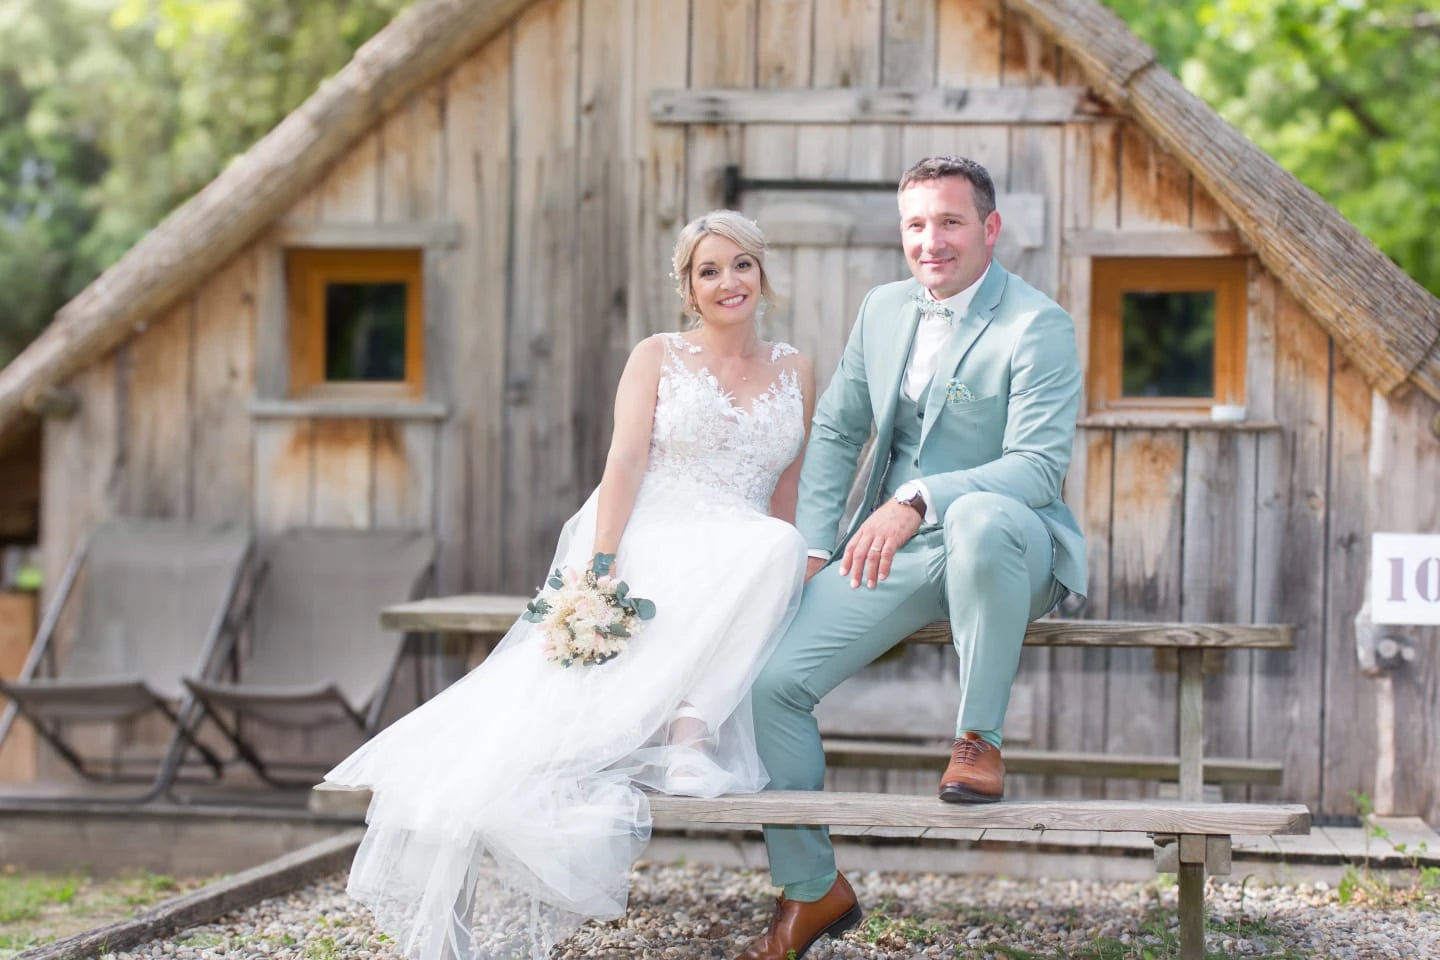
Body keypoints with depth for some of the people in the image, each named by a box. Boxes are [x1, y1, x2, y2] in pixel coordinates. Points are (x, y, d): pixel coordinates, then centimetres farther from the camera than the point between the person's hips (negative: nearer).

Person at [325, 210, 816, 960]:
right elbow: (625, 464, 0)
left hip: (738, 567, 2)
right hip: (646, 546, -2)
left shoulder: (795, 373, 21)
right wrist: (601, 568, -15)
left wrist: (775, 576, 0)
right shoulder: (657, 357, 13)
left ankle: (690, 730, -37)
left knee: (778, 549, -37)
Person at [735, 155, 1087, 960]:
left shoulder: (1038, 327, -11)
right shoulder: (883, 308, 9)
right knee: (769, 681, -10)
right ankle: (812, 889, 10)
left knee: (980, 516, -43)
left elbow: (1041, 464, -22)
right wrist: (814, 546, 8)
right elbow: (838, 431, 20)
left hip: (1007, 545, -6)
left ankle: (980, 739, -23)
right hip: (893, 553, 6)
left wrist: (918, 500, -32)